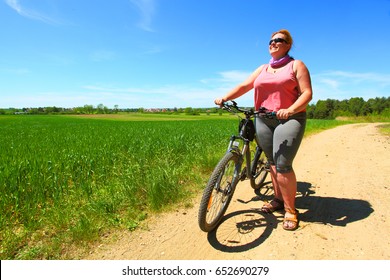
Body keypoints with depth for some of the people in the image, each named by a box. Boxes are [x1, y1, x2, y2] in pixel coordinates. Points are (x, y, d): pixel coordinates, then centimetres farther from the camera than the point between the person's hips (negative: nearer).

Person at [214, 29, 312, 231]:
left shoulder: (296, 65, 5)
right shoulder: (262, 69, 19)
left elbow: (307, 93, -5)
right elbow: (244, 86, 9)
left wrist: (290, 110, -23)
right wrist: (224, 98, -7)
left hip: (290, 119, -5)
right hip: (264, 120, 5)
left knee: (283, 165, -13)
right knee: (273, 162, 9)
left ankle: (290, 209, 2)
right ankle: (278, 199, 24)